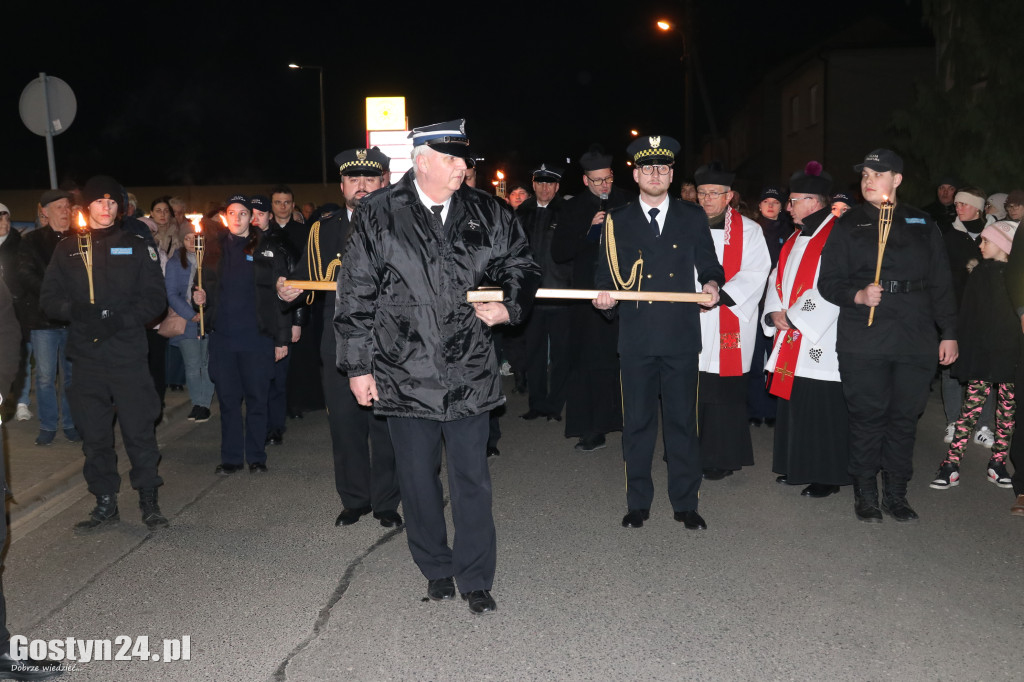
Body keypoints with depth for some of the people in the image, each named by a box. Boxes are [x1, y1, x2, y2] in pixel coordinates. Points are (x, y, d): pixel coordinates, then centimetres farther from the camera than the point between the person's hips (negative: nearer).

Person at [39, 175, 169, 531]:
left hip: (129, 355, -2)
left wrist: (120, 319, -15)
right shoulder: (67, 249, 12)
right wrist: (74, 309, -13)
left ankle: (149, 499, 13)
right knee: (94, 434, 8)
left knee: (139, 429, -1)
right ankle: (105, 503, 20)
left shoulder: (137, 246, 6)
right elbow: (49, 298, 8)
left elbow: (155, 298, 0)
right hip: (86, 357, 3)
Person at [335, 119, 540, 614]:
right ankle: (436, 570, 31)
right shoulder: (377, 215, -2)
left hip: (469, 370, 1)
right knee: (418, 477, 12)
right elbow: (356, 295, 0)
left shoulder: (486, 214, 4)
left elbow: (522, 266, 18)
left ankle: (475, 579, 19)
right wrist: (358, 366, -2)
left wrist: (509, 306, -2)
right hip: (405, 373, 0)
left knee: (471, 477, 5)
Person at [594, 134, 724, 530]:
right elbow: (606, 273, 8)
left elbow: (709, 266, 11)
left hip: (681, 335, 0)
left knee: (682, 420, 5)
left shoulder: (693, 219, 10)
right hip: (636, 337, 0)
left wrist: (711, 284, -11)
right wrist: (604, 294, -13)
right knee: (637, 422, 6)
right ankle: (638, 503, 19)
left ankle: (685, 504, 18)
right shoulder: (617, 221, 9)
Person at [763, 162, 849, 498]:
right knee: (794, 404, 13)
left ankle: (828, 476, 9)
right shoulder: (795, 238, 17)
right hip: (791, 340, 9)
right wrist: (776, 313, 0)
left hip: (821, 342, -9)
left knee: (823, 410, -2)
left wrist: (794, 317, -15)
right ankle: (798, 467, 25)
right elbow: (778, 279, 17)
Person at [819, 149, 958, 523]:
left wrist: (948, 333, 7)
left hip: (915, 341, 2)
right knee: (868, 417, 3)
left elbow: (941, 284, 12)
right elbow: (828, 281, 2)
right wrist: (858, 295, -16)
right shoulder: (849, 225, 6)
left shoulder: (922, 225, 11)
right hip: (863, 341, -2)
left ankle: (895, 492, 22)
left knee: (904, 418, 8)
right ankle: (865, 494, 17)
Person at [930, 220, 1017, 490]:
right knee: (972, 406, -5)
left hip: (1010, 353, 0)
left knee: (1008, 408, 5)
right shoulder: (980, 273, 7)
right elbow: (968, 315, 6)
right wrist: (967, 351, 0)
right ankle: (951, 466, -5)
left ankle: (998, 464, 17)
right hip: (982, 353, 0)